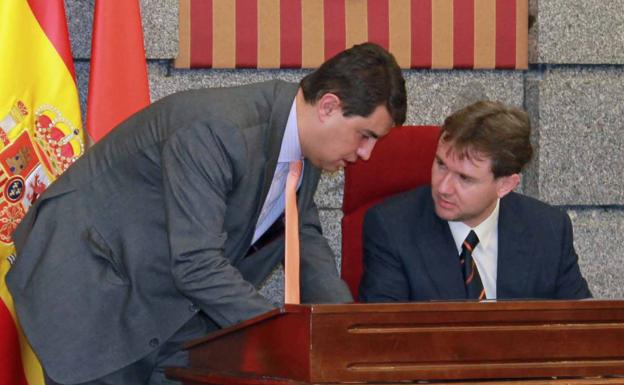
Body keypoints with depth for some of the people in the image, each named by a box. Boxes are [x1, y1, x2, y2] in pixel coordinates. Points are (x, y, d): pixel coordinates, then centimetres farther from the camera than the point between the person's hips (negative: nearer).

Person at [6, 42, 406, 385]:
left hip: (171, 299, 8)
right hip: (91, 286, -8)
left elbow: (305, 236, 12)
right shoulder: (216, 130, -31)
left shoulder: (307, 141, -3)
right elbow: (197, 265, -33)